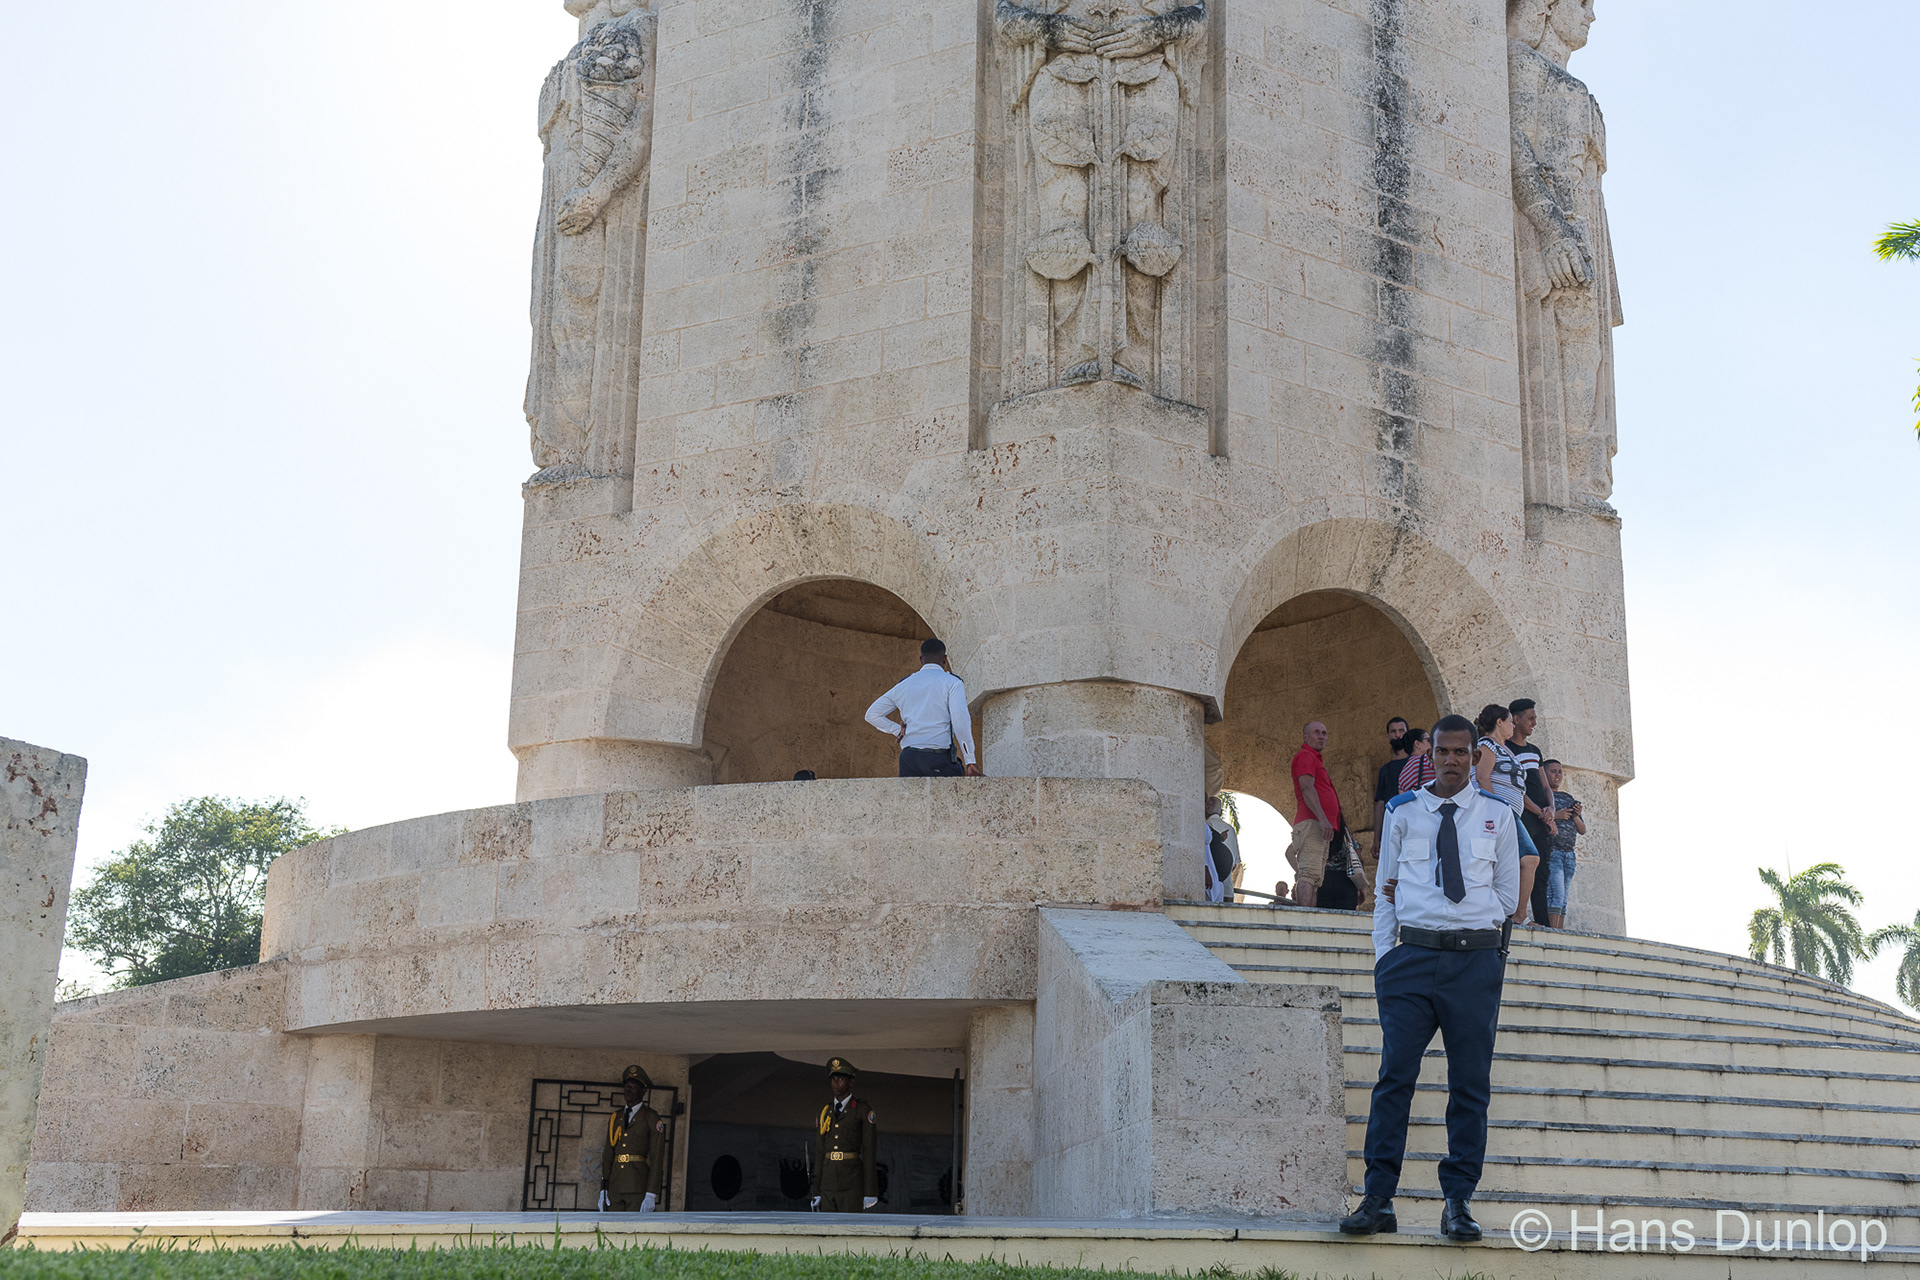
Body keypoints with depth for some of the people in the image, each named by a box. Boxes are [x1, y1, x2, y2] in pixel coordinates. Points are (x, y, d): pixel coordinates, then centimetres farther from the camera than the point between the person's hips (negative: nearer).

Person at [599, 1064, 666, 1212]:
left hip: (638, 1188, -5)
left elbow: (657, 1158, -4)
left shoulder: (652, 1118, 2)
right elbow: (607, 1155, 16)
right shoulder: (615, 1118, 18)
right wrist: (603, 1191, 8)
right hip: (615, 1187, 5)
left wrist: (651, 1195, -12)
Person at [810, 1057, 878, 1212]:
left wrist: (870, 1192, -8)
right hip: (827, 1181, 5)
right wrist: (816, 1191, 10)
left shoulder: (863, 1111, 0)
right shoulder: (825, 1110, 14)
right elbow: (819, 1151, 13)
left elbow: (869, 1152, -4)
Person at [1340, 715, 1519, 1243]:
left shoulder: (1497, 815, 10)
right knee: (1395, 1076, -5)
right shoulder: (1403, 812, 11)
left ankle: (1458, 1204, 8)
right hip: (1411, 957, 0)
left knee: (1470, 1084, 1)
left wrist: (1452, 916, 4)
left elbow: (1508, 896, 12)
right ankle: (1378, 1200, -3)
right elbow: (1384, 891, 12)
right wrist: (1383, 957, 3)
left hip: (1476, 958, 0)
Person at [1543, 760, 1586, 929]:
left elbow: (1583, 830, 22)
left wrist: (1576, 817, 3)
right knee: (1556, 894, -18)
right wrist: (1555, 816, -14)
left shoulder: (1568, 799, 23)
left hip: (1569, 854, 7)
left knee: (1563, 900, 2)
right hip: (1552, 850, -7)